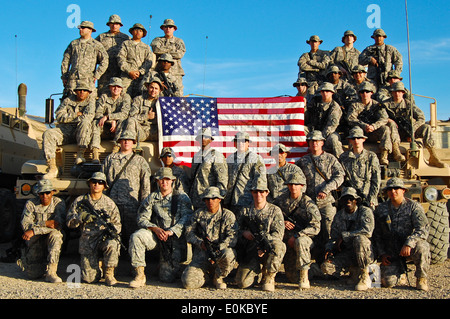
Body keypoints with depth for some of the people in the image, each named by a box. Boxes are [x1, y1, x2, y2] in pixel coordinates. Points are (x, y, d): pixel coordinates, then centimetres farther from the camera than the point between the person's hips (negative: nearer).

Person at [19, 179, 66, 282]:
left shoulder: (59, 203, -6)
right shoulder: (30, 204, -1)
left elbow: (58, 224, -20)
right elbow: (24, 224, -11)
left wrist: (33, 231, -23)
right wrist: (45, 224, -25)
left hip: (52, 240, -1)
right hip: (35, 241, 1)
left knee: (55, 234, -36)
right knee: (33, 274, -12)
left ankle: (51, 272, -32)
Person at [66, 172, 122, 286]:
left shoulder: (109, 203, 6)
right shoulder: (79, 201, 6)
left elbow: (117, 224, 7)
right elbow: (69, 222, 4)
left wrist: (113, 228, -16)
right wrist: (81, 217, -15)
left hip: (104, 238, 0)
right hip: (87, 241, 0)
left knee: (112, 244, -38)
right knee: (89, 278, -12)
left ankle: (109, 273, -12)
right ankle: (97, 265, 25)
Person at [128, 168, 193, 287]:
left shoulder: (182, 198, 8)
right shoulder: (151, 198, 12)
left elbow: (187, 217, -4)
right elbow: (142, 218, 5)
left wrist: (171, 231, -18)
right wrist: (155, 229, -15)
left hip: (176, 238, -2)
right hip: (155, 235, 2)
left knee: (168, 278, -9)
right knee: (136, 236, -31)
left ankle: (175, 267, 28)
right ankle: (140, 276, -23)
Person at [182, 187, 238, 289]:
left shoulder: (228, 215, 3)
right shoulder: (198, 214, 12)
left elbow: (232, 237, -7)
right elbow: (189, 232, 10)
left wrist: (218, 249, -23)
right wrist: (200, 243, -9)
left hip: (221, 251, -1)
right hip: (201, 254, 1)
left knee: (228, 254, -38)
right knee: (188, 282, -20)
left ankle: (218, 277, -5)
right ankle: (208, 275, 15)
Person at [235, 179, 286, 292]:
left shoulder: (275, 210, 7)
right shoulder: (244, 211, 14)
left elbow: (278, 233, -4)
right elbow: (237, 231, 15)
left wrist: (265, 247, -20)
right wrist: (243, 233, -9)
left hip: (268, 252, -1)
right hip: (251, 251, 2)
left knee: (276, 244, -38)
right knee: (242, 283, -18)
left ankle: (268, 277, -12)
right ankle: (256, 270, 19)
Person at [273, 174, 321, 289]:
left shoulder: (308, 203, -7)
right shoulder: (281, 199, 5)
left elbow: (315, 227, -15)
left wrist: (296, 236, -21)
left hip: (304, 237, -3)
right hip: (286, 237, 3)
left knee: (300, 241, -41)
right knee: (292, 278, -9)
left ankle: (304, 278, -30)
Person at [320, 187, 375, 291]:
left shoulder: (365, 211, -5)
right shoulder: (338, 216, 9)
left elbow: (367, 231, -23)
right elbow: (334, 237, 11)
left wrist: (343, 236, -19)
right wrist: (329, 249, -12)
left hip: (366, 252, -4)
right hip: (347, 254, 4)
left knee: (359, 239, -37)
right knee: (326, 266, -21)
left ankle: (364, 276, -18)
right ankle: (354, 270, 7)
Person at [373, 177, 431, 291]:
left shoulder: (413, 206, -4)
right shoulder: (381, 209, 6)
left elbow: (423, 228, -17)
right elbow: (377, 234, 12)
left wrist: (408, 244, -31)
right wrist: (382, 254, 2)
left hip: (410, 247, -2)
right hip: (391, 252, 2)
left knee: (421, 247, -37)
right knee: (388, 282, -16)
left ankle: (421, 278, -9)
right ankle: (401, 270, 21)